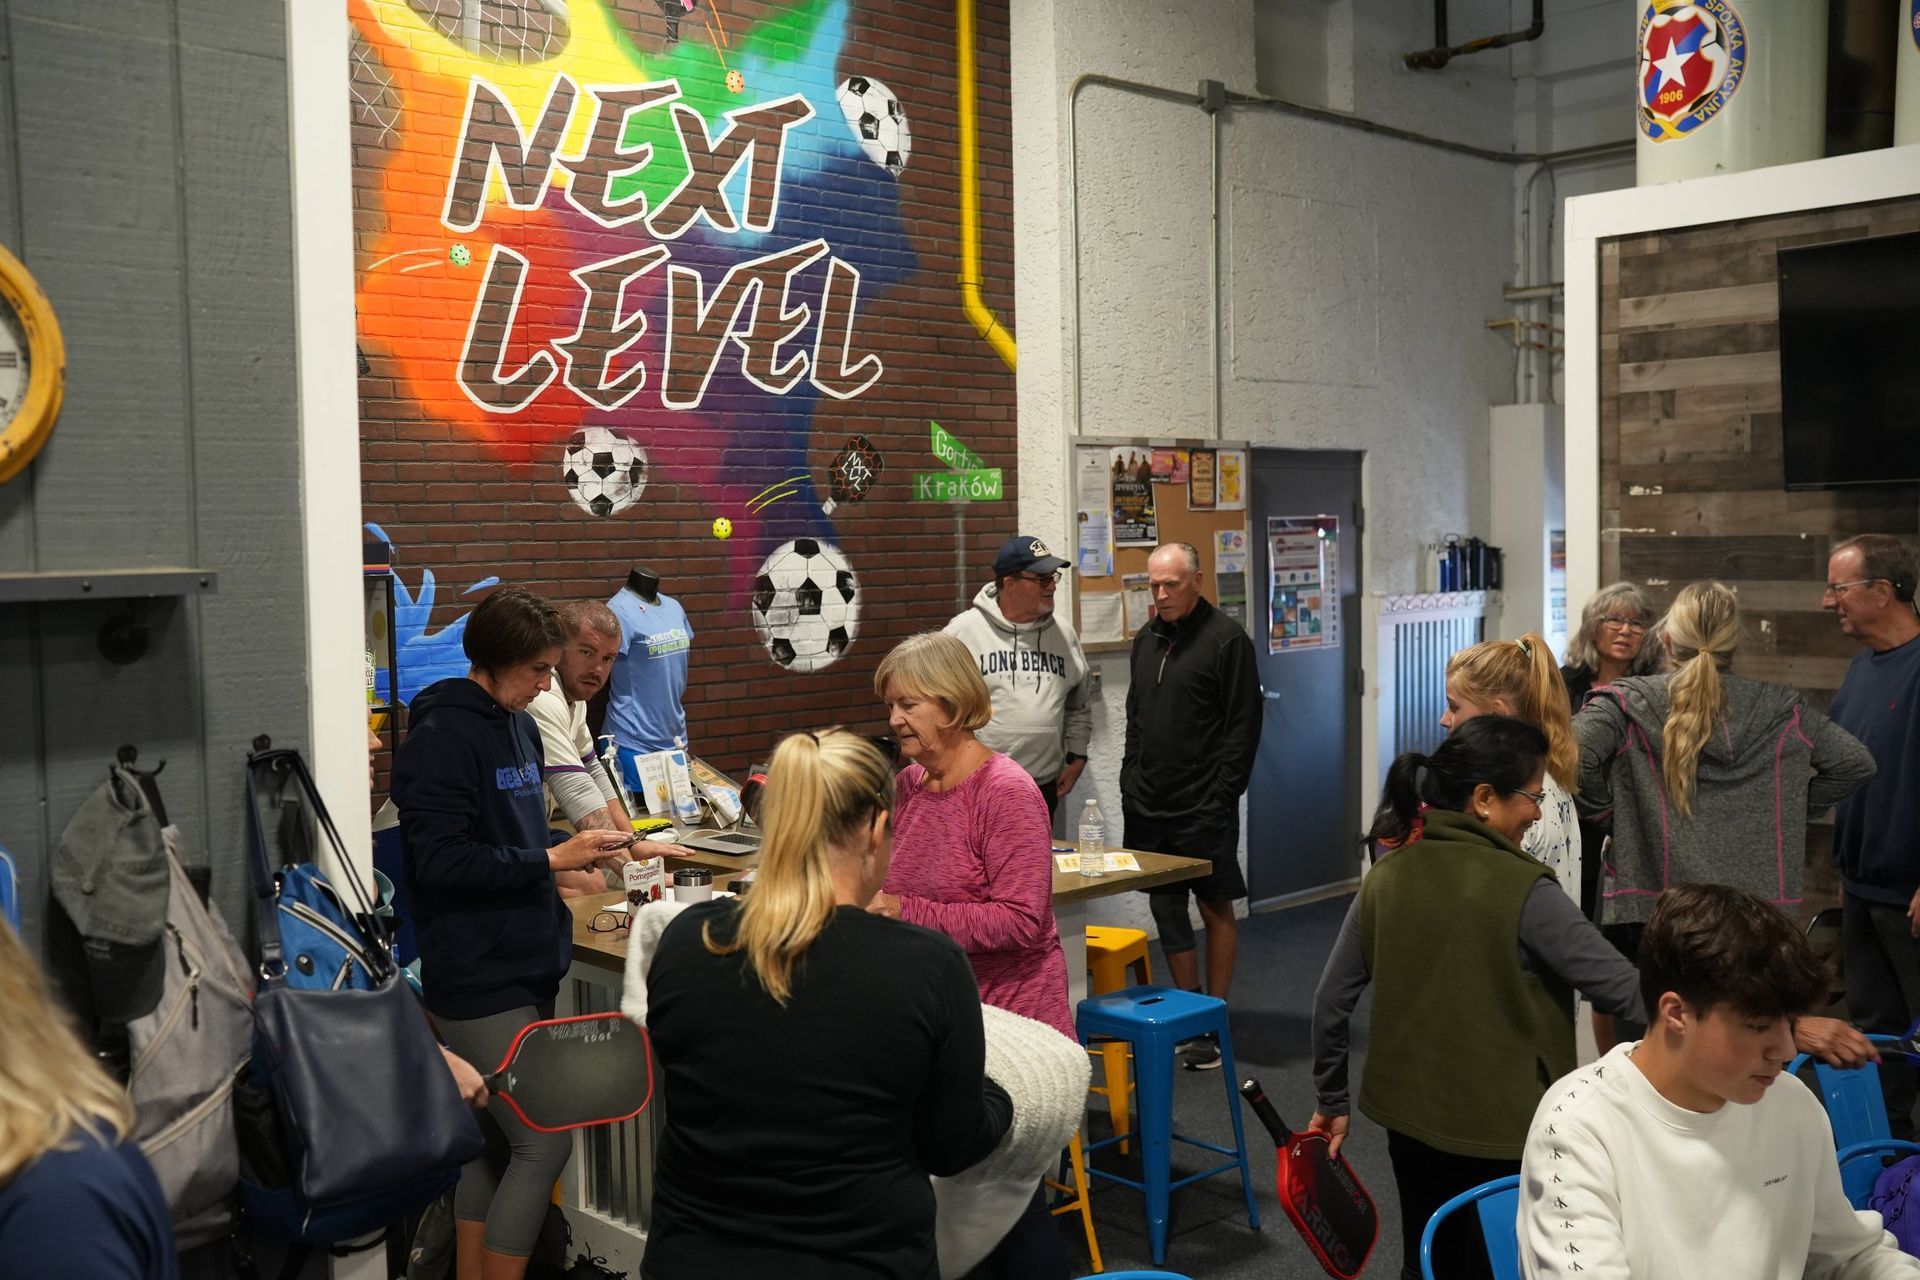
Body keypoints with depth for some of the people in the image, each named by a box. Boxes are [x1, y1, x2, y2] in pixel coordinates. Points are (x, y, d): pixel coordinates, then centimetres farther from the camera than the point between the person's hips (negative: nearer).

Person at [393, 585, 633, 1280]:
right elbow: (438, 859, -20)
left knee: (495, 1144, 16)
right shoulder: (444, 734, -14)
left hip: (525, 968, 9)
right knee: (544, 1143, -6)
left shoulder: (520, 726, 11)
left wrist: (578, 854, 5)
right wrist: (551, 860, -17)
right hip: (480, 980, -9)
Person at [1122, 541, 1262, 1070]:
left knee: (1216, 907, 3)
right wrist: (1130, 781, 11)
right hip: (1148, 806, 7)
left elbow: (1244, 727, -10)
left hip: (1203, 808, -7)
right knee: (1166, 908, 10)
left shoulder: (1226, 639, -8)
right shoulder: (1146, 639, 13)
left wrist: (1222, 796, -14)